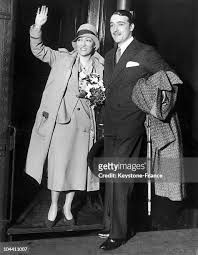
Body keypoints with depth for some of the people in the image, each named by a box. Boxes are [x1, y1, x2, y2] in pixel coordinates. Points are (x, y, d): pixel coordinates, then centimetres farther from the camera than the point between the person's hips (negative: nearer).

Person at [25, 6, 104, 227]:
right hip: (60, 119, -2)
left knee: (77, 165, 8)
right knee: (57, 164, 0)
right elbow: (38, 50, -3)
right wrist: (38, 27, -17)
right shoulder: (62, 58, 4)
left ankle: (67, 207, 28)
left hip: (84, 122, 2)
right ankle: (54, 206, 22)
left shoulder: (101, 67, 8)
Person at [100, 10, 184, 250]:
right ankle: (114, 224, 26)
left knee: (118, 177, -9)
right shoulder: (109, 57, 18)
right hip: (111, 125, 7)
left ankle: (118, 233, 4)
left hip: (131, 125, -7)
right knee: (112, 177, 12)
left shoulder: (145, 53, -3)